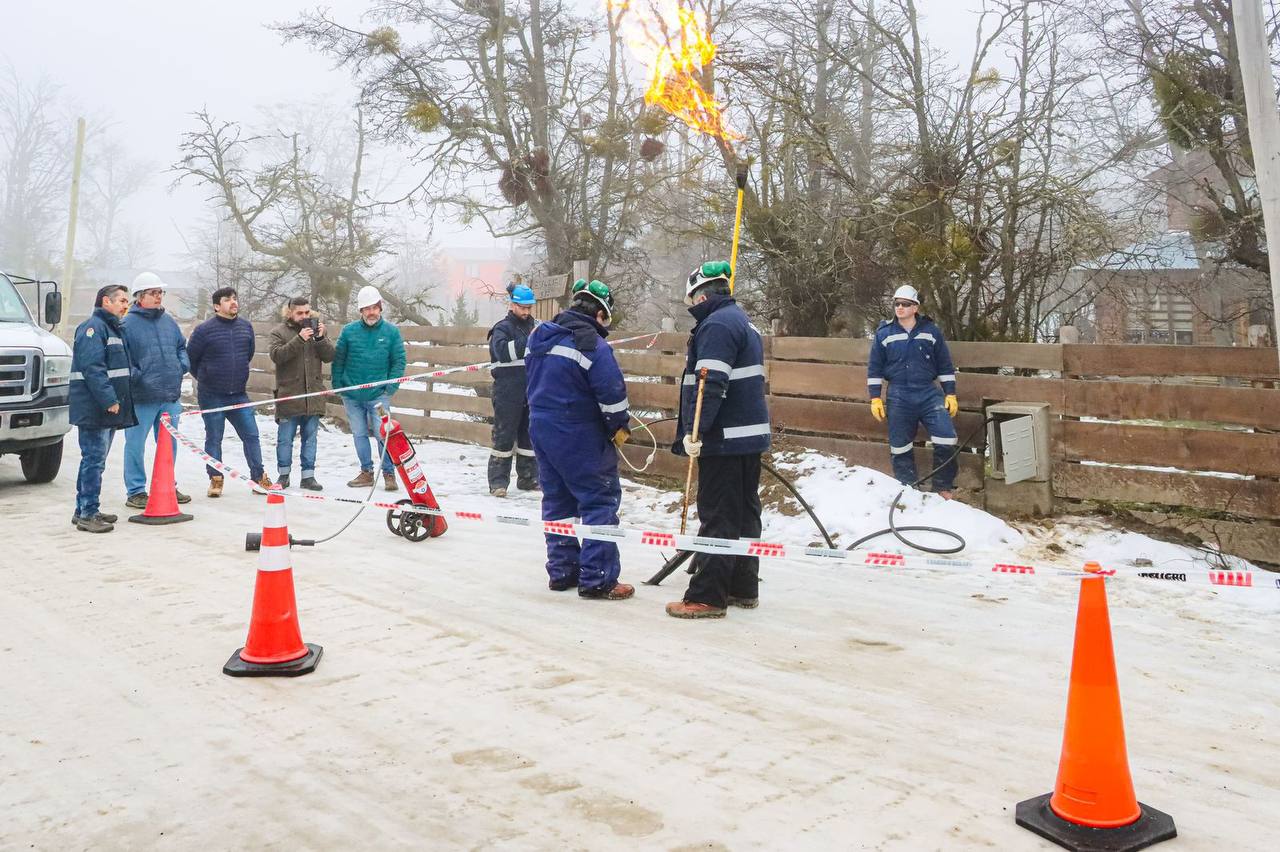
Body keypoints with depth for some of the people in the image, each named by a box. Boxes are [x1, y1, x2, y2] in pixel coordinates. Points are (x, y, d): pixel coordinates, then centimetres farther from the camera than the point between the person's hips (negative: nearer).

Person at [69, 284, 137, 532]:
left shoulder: (114, 328, 20)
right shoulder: (92, 327, -11)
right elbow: (93, 368, -21)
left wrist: (118, 401, 18)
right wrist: (109, 400, -25)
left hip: (110, 408, 10)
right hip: (94, 408, -10)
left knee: (95, 460, 14)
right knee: (93, 459, -8)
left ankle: (84, 510, 22)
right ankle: (87, 514, -5)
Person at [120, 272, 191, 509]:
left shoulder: (168, 321, 13)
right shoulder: (128, 324, -8)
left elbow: (182, 347, 24)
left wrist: (183, 365, 8)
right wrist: (138, 377, -17)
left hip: (171, 396, 6)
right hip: (142, 398, -6)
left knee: (168, 443, 15)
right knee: (136, 445, 1)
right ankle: (136, 491, 11)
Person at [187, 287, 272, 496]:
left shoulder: (246, 326, 3)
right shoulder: (205, 329, -11)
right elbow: (190, 358, -1)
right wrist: (206, 378, 10)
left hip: (239, 394, 4)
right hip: (211, 396, -3)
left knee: (251, 434, 3)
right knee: (213, 438, 6)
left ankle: (259, 477, 11)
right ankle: (216, 479, 18)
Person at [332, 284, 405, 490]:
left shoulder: (391, 332, -1)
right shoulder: (349, 331, 1)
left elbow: (399, 361, 2)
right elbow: (338, 360, 7)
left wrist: (390, 387, -5)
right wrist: (337, 386, 2)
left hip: (378, 395, -2)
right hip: (352, 395, 2)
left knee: (382, 434, -8)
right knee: (359, 434, 11)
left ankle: (389, 473, 5)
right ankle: (366, 472, 22)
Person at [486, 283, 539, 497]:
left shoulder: (535, 326, 14)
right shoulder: (503, 328, -4)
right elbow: (503, 351, -24)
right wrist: (528, 341, -32)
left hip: (532, 392, 6)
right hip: (507, 393, -6)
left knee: (530, 435, 12)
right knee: (504, 436, -3)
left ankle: (528, 478, 22)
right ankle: (498, 482, 2)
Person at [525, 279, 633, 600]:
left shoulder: (539, 337, 10)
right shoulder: (591, 344, -16)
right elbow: (612, 392, -18)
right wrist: (619, 427, -3)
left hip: (540, 427, 8)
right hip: (580, 435, -8)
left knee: (557, 500, 16)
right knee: (600, 501, -1)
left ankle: (562, 571, 22)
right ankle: (597, 579, -2)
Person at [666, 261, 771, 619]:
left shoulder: (717, 325, -13)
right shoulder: (742, 320, 19)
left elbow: (710, 385, -24)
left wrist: (694, 432, -25)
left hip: (724, 440, -10)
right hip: (750, 435, 10)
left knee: (717, 518, -7)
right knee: (745, 513, 14)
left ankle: (706, 597, -3)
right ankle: (744, 589, 23)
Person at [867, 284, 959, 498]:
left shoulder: (931, 331, 3)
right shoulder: (884, 333, 2)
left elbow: (945, 366, 8)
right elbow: (874, 369, 6)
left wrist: (950, 394, 5)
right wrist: (875, 398, 1)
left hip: (928, 394, 0)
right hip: (899, 398, 0)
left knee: (946, 439, -12)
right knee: (900, 446, 4)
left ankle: (943, 487, 6)